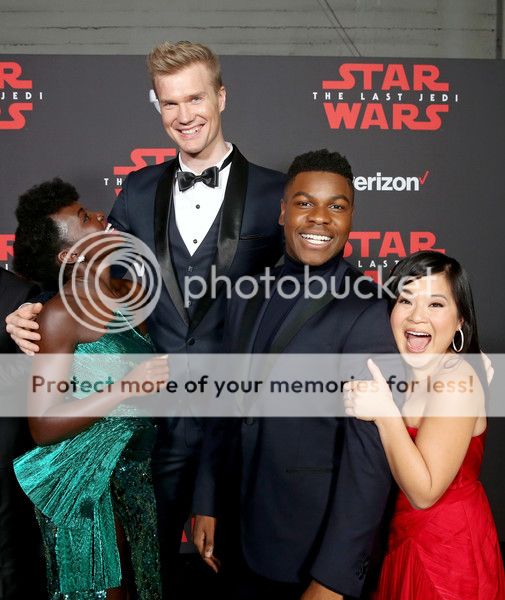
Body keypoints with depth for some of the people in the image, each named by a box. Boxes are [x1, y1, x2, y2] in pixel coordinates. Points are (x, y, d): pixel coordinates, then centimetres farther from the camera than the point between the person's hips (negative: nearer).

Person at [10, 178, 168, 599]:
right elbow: (43, 425, -20)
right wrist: (127, 388, -27)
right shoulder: (61, 314, -17)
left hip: (138, 468, 6)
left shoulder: (130, 291, -1)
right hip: (88, 482, -6)